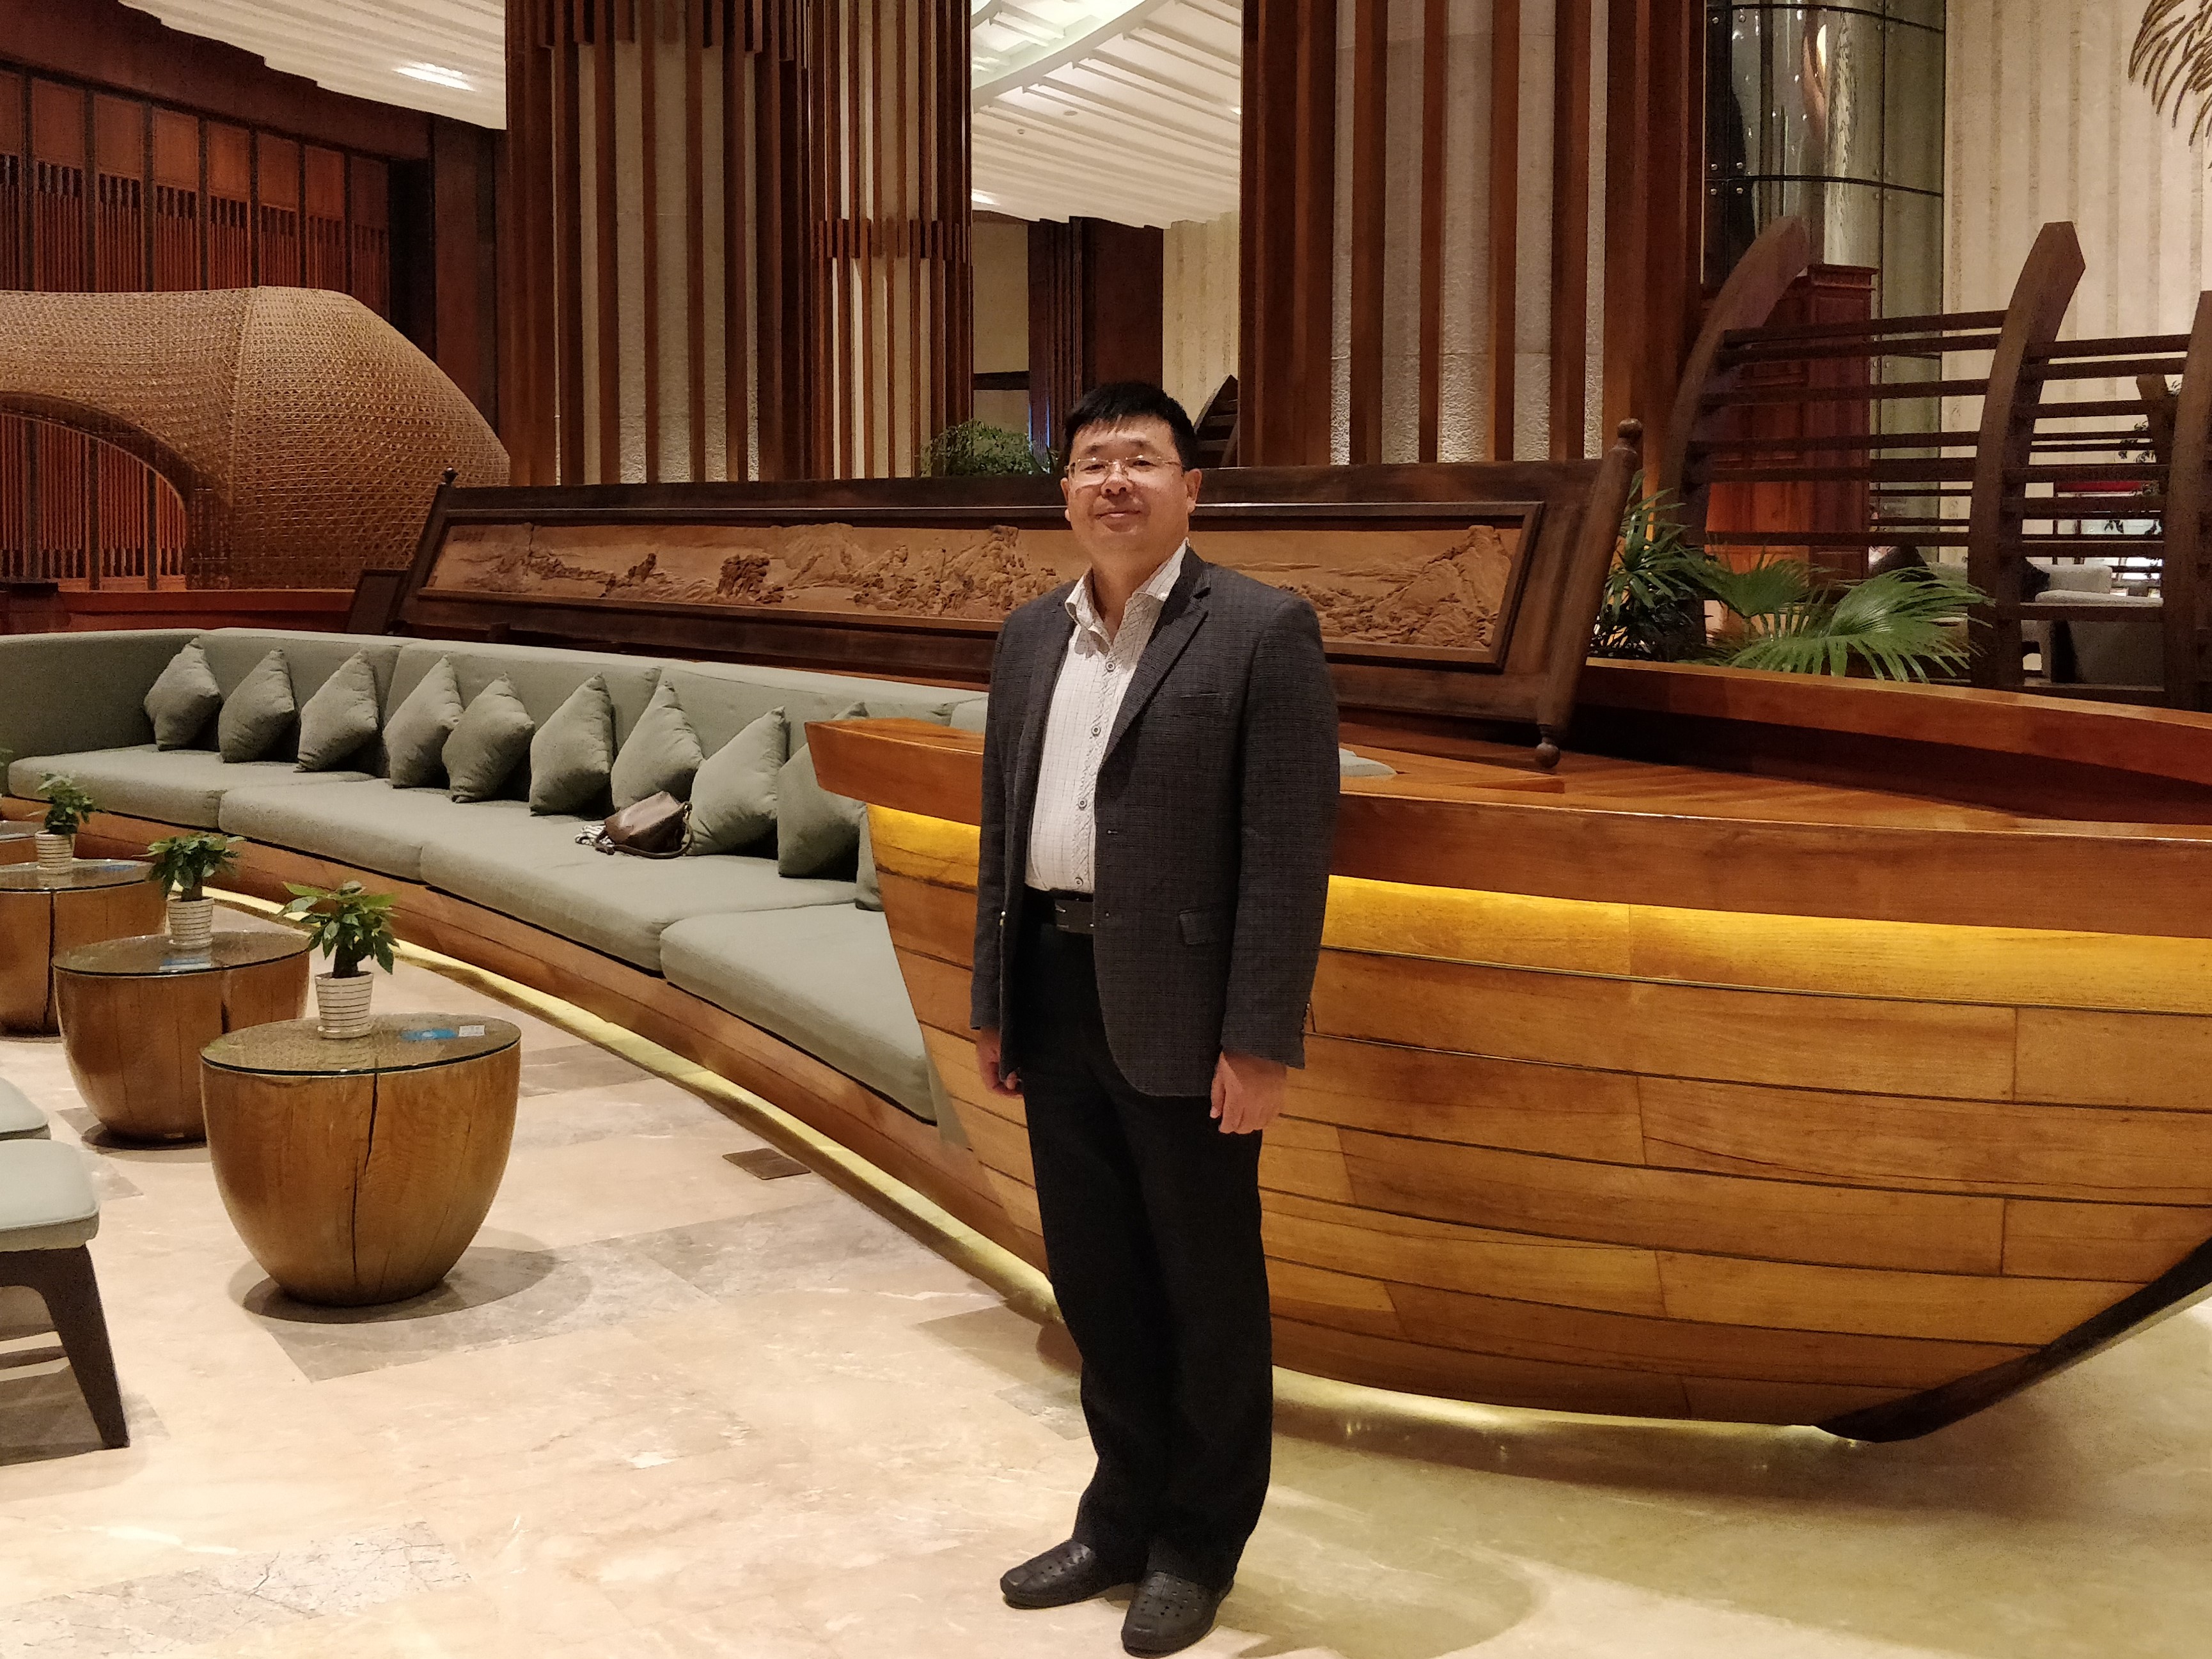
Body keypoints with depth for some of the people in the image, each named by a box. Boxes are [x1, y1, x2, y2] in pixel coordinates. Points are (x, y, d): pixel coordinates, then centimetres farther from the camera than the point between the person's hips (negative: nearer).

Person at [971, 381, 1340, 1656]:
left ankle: (1201, 1545, 25)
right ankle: (1127, 1517, 32)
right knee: (1094, 1277, 15)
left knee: (1205, 1286, 8)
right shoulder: (1031, 637, 11)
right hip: (1057, 999, 6)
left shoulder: (1263, 631, -9)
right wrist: (994, 1003, 13)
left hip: (1181, 1014, -6)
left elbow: (1289, 848, -13)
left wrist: (1262, 1042, -17)